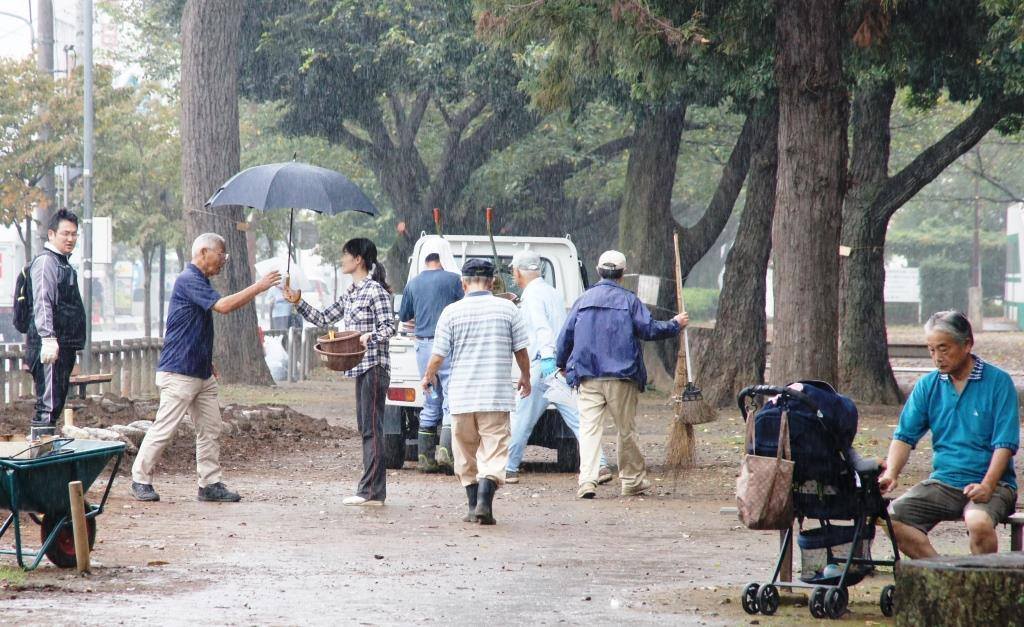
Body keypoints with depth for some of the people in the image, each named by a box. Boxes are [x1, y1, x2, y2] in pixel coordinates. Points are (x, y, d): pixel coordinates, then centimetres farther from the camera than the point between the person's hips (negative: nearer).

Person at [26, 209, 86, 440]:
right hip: (49, 346, -10)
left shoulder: (64, 263, 22)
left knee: (56, 404, 13)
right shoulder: (45, 261, -9)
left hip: (65, 347, 10)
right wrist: (48, 337, -30)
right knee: (48, 405, -15)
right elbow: (42, 303, -20)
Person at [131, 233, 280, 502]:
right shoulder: (188, 280, -15)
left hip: (202, 373, 10)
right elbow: (223, 305, -26)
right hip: (179, 372, -10)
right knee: (164, 429, -5)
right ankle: (140, 480, 4)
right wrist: (258, 288, -20)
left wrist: (207, 362, 26)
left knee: (210, 429, 7)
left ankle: (211, 484, 10)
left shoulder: (200, 281, 17)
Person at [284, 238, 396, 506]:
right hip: (359, 367, 10)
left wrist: (369, 338, -32)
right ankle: (374, 490, 12)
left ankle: (371, 491, -13)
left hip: (374, 366, -10)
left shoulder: (376, 291, -9)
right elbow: (323, 319, 22)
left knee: (372, 428, -10)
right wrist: (298, 303, 12)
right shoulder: (350, 294, 18)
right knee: (365, 427, 9)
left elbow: (389, 327, -16)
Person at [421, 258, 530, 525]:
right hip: (496, 396, -1)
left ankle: (474, 506, 17)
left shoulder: (452, 311, -2)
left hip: (461, 397, 1)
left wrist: (428, 378, 21)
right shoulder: (507, 309, 0)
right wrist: (525, 378, 25)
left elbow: (438, 355, 0)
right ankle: (484, 502, -21)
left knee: (466, 453, 14)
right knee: (494, 452, -3)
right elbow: (521, 351, 6)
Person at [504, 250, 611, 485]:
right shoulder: (552, 292, 20)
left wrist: (547, 357, -34)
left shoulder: (531, 295, -7)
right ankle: (600, 465, -11)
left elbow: (542, 327, -22)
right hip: (565, 366, 8)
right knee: (577, 419, 0)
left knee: (521, 420, 3)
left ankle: (508, 469, 10)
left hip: (543, 366, -8)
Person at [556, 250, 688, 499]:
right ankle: (632, 480, 19)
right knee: (626, 429, 10)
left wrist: (561, 364, 25)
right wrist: (675, 325, 12)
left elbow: (565, 335, 10)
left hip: (588, 377, 2)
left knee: (589, 428, -4)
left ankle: (587, 479, -19)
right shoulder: (629, 300, 0)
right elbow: (649, 329, -5)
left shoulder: (583, 300, 8)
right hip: (620, 376, -2)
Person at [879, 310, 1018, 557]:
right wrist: (891, 474, -13)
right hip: (942, 483, 5)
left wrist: (987, 486, -25)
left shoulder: (998, 382, -5)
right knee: (892, 519, -18)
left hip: (991, 483, -5)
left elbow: (1005, 444, -10)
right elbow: (905, 436, 7)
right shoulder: (927, 386, 9)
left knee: (979, 523, -37)